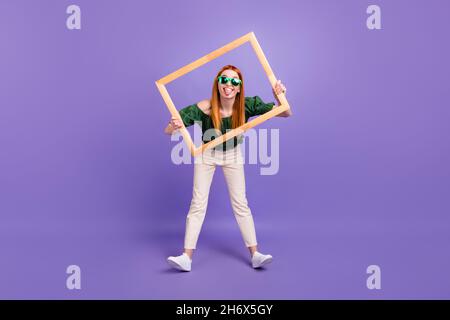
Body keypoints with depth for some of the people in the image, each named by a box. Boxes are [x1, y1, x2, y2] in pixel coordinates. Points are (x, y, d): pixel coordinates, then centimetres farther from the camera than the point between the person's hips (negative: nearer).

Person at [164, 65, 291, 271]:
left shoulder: (246, 105, -23)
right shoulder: (204, 108, -29)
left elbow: (285, 114, -19)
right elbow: (168, 131, -28)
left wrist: (279, 96, -39)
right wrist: (173, 126, -52)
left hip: (233, 155, 1)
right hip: (206, 154, -1)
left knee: (240, 203, 1)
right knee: (198, 203, -4)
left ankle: (255, 254, 9)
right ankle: (186, 257, 2)